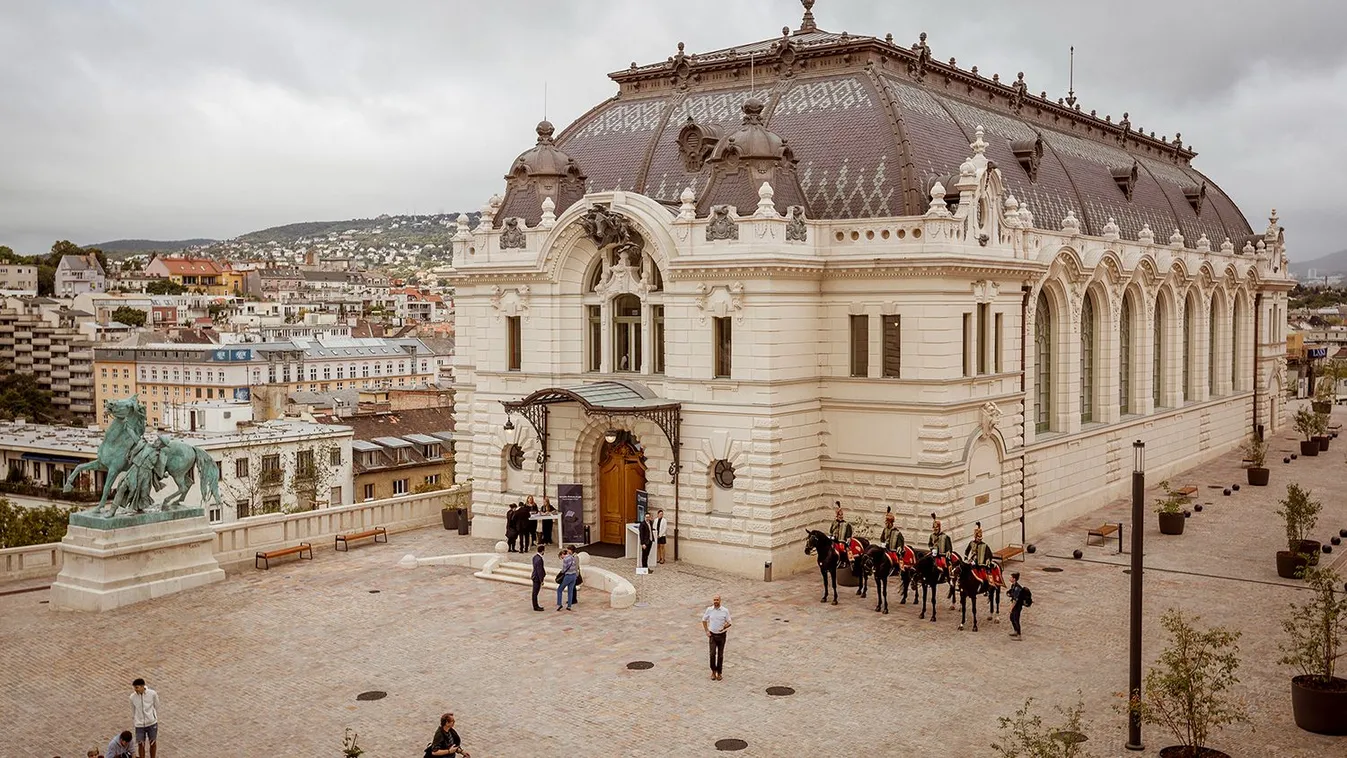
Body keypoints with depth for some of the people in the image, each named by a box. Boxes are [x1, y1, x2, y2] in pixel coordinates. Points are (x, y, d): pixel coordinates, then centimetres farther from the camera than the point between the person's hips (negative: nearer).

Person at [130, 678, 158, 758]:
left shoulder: (153, 694, -14)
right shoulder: (132, 697, -10)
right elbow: (133, 711, 5)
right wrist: (134, 722, 12)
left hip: (152, 723, 0)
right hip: (139, 724, 0)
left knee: (153, 743, 12)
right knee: (141, 744, 5)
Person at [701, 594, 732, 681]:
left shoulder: (725, 610, -9)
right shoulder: (709, 610, -4)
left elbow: (729, 623, 1)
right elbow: (704, 620, 9)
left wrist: (724, 627, -17)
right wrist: (707, 631, 2)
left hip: (721, 635, 0)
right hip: (712, 635, 1)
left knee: (720, 655, 5)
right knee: (712, 654, -6)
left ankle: (719, 673, 18)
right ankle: (713, 671, 12)